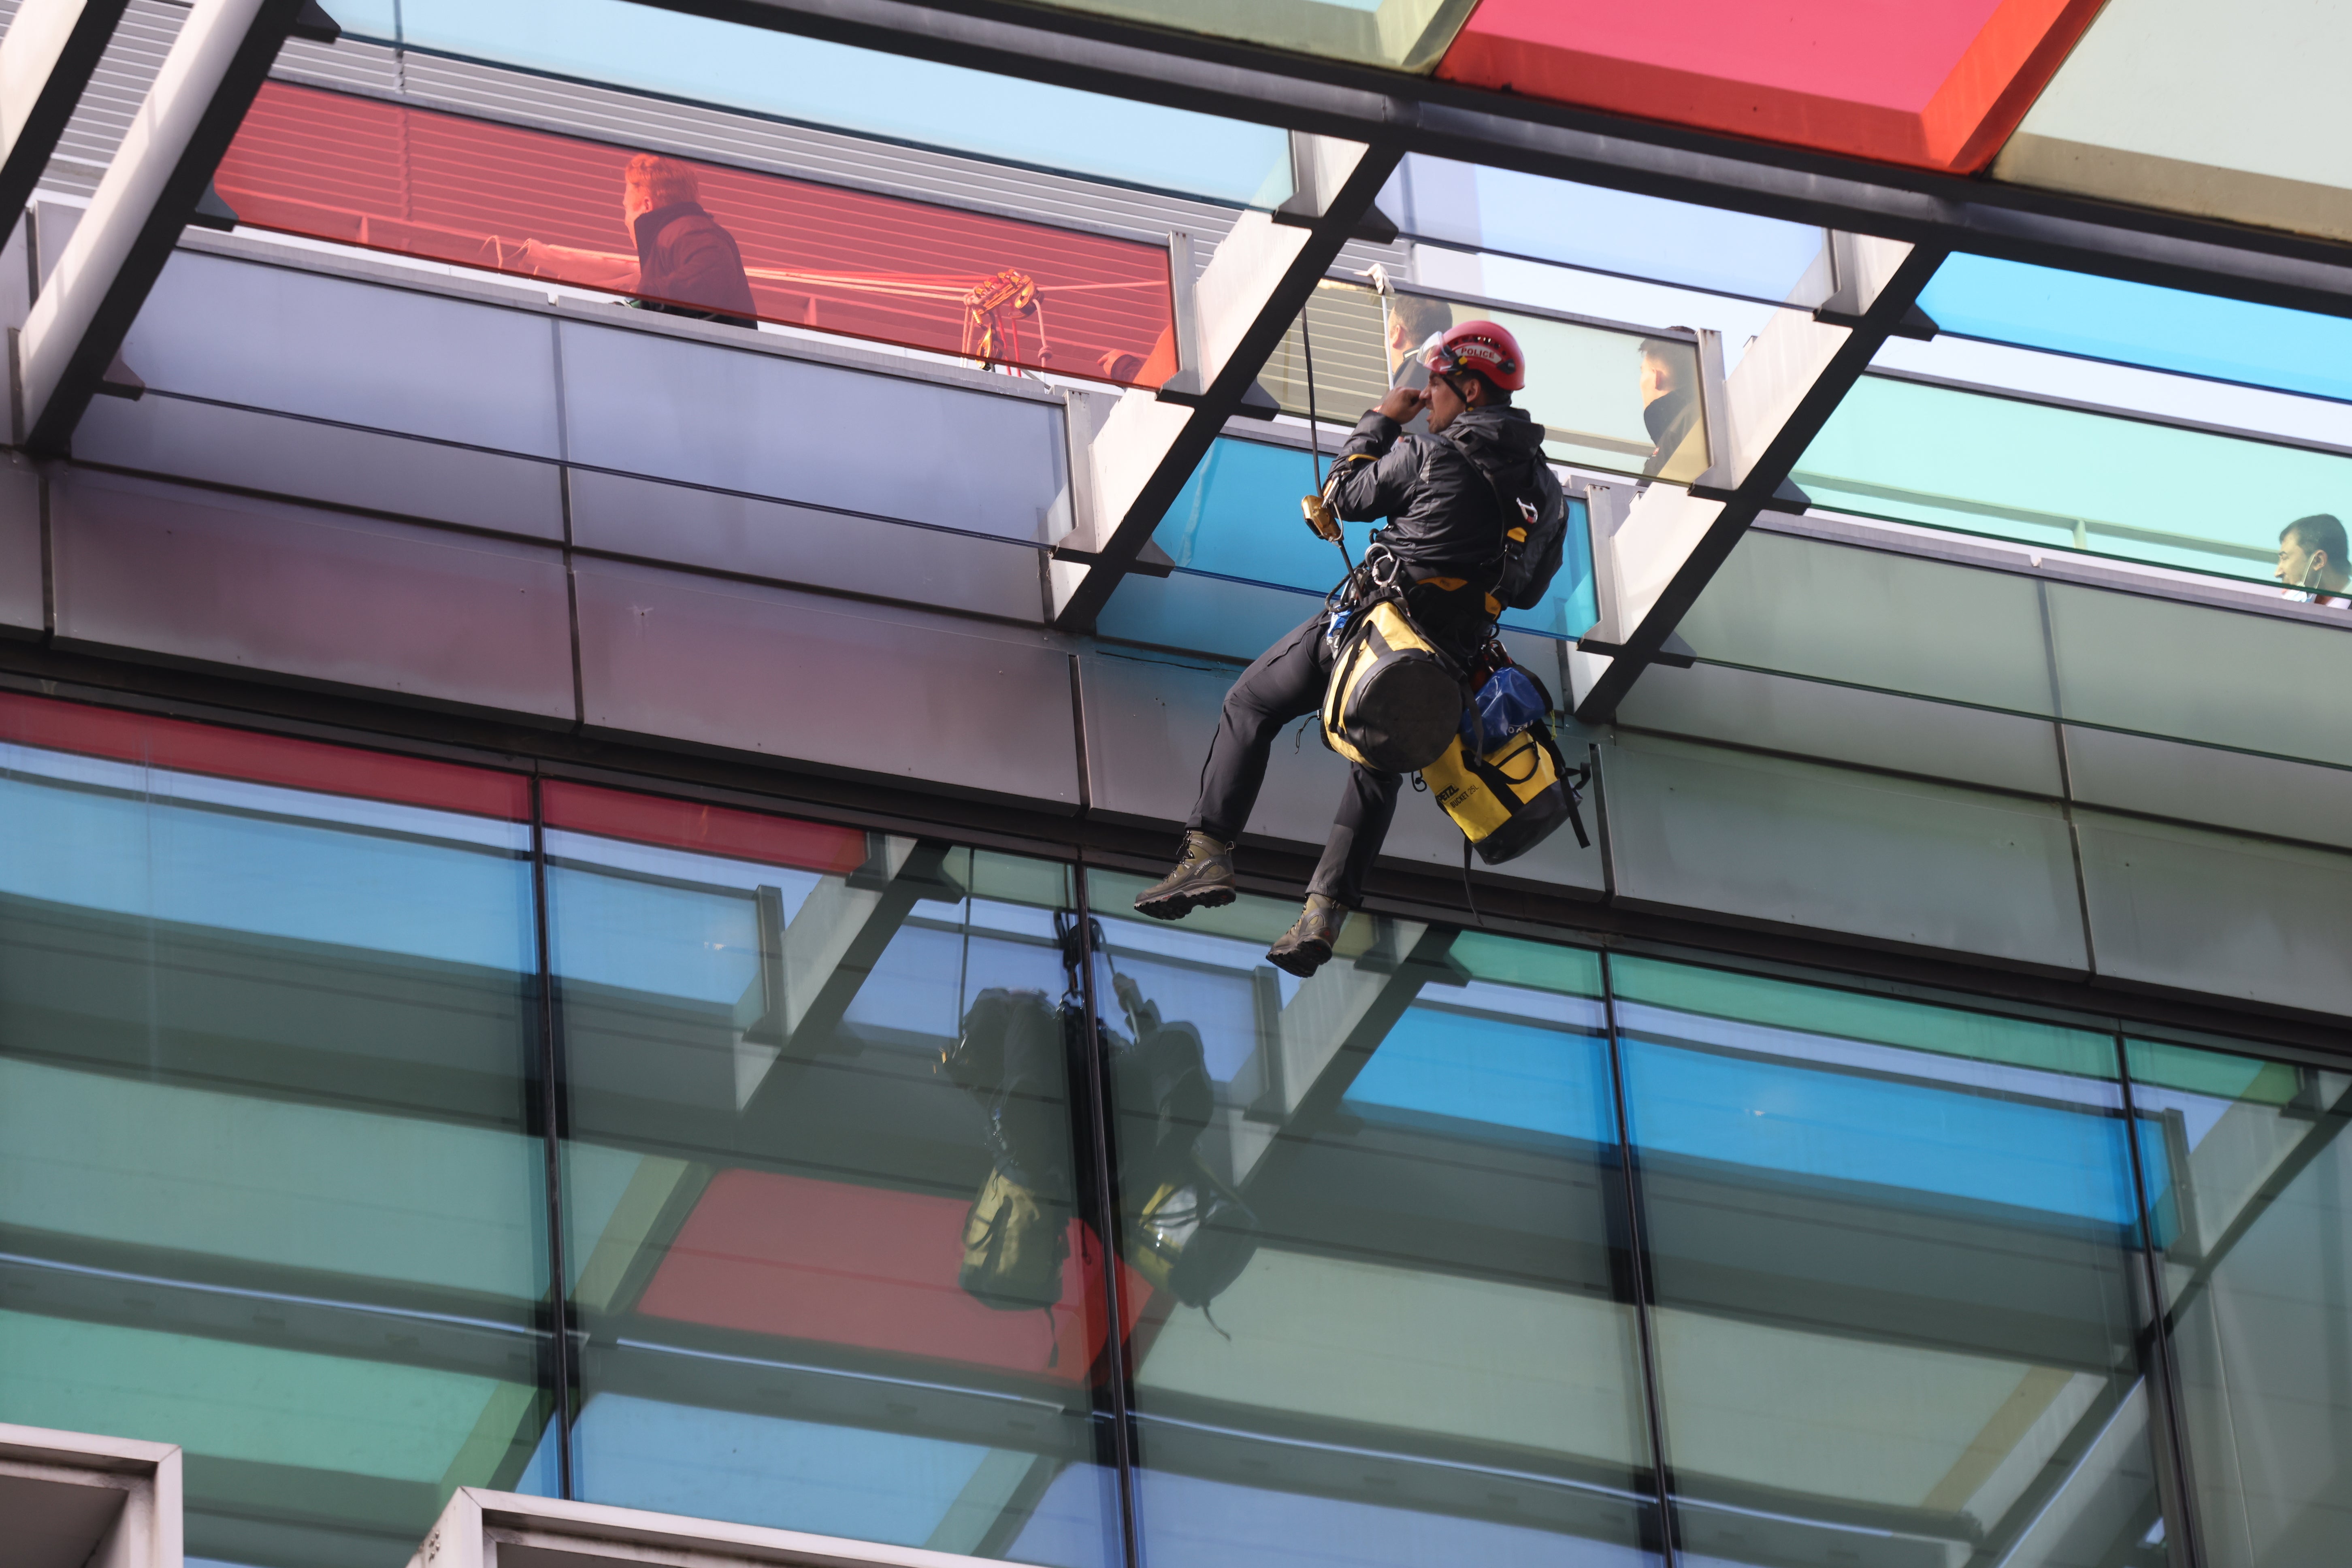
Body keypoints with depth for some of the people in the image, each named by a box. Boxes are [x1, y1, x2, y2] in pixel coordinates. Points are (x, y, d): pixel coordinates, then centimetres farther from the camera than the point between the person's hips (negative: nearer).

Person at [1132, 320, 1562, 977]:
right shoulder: (1541, 483, 5)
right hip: (1448, 659, 5)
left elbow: (1347, 495, 1)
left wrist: (1380, 421, 14)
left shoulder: (1432, 457, -12)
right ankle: (1326, 910, 4)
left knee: (1250, 705, 10)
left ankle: (1209, 852, 0)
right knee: (1377, 771, 19)